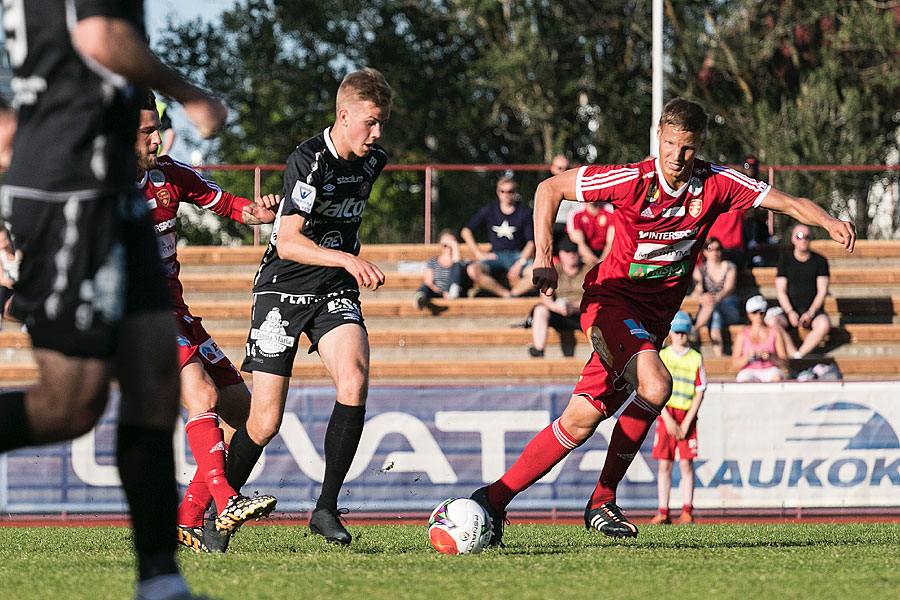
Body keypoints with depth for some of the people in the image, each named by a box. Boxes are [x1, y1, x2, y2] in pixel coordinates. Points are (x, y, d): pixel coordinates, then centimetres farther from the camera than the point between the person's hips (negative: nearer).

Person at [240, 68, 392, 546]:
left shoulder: (373, 160, 3)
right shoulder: (309, 161, -19)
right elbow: (287, 241, -28)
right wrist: (347, 259, -39)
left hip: (335, 292, 5)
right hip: (282, 291, -5)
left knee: (354, 381, -24)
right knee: (264, 423, -7)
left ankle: (326, 507, -16)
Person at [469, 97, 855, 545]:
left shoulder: (715, 184, -8)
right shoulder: (631, 180, -16)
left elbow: (786, 202, -9)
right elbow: (549, 189, -7)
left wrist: (828, 222, -29)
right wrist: (544, 257, -17)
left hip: (653, 318, 5)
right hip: (610, 301, -5)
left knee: (582, 420, 0)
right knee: (654, 386, -28)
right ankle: (603, 499, -14)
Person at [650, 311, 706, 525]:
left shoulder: (696, 359, 5)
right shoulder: (661, 357, 6)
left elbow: (699, 393, 2)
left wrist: (686, 423, -7)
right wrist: (668, 419, -10)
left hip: (687, 416, 0)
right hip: (665, 414, 0)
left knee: (686, 464, -6)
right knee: (664, 464, -2)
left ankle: (687, 511, -4)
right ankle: (663, 512, 0)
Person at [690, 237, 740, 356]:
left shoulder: (729, 267, 8)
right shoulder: (700, 269, 12)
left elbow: (728, 288, -11)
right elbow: (698, 289, -6)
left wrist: (717, 298, -36)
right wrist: (702, 297, -33)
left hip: (729, 307, -1)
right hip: (705, 310, 1)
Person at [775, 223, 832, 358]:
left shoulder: (820, 261, 5)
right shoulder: (785, 260, 7)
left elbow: (822, 291, -1)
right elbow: (780, 290, 1)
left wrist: (810, 313, -16)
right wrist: (790, 312, -16)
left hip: (814, 310, 0)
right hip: (790, 310, 0)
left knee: (824, 324, -35)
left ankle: (798, 355, -35)